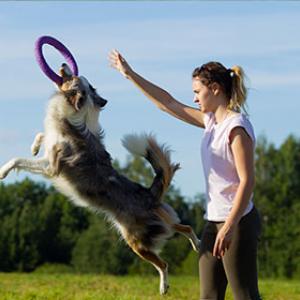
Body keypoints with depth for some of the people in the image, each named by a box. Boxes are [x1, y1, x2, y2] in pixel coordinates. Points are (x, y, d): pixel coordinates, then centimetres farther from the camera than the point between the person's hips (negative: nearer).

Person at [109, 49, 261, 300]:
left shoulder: (237, 127, -15)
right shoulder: (211, 121, 11)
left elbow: (247, 181, -20)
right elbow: (169, 104, 20)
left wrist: (229, 227, -25)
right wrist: (130, 75, 21)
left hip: (238, 222, -9)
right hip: (214, 220, 9)